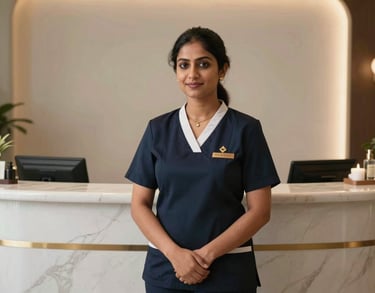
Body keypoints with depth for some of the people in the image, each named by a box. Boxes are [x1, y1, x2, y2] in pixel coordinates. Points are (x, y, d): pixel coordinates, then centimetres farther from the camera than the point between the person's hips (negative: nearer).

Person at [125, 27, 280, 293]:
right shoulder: (158, 129, 2)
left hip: (227, 269, -2)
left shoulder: (245, 129, -5)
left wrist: (207, 254, -13)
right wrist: (174, 252, -13)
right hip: (165, 266, 2)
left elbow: (259, 210, -6)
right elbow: (140, 205, 1)